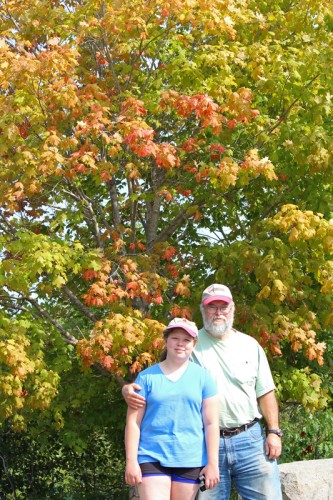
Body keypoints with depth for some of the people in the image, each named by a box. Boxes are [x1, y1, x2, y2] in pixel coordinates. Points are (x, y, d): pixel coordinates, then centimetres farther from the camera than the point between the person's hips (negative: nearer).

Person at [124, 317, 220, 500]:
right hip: (152, 458, -1)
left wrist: (212, 463, -3)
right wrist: (131, 461, -5)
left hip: (191, 461, 1)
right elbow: (133, 422, 1)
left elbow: (211, 423, 2)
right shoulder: (147, 377, 3)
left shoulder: (202, 376, 4)